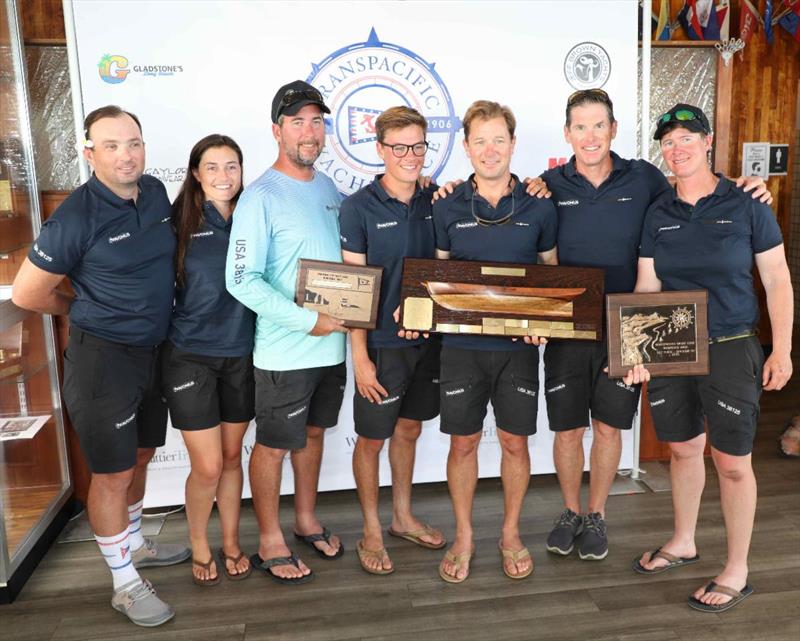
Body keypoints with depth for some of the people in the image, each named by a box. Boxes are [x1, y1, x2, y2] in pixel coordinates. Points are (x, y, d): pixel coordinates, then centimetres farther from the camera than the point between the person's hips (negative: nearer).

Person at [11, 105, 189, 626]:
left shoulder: (155, 192, 1)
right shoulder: (77, 216, -19)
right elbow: (27, 293, -10)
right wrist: (88, 310, 3)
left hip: (153, 349, 7)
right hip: (102, 355, -7)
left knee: (140, 456, 22)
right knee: (112, 473, 5)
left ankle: (135, 544, 43)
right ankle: (125, 583, 22)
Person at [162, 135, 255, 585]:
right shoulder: (181, 223, -6)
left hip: (241, 355, 3)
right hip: (192, 356, -3)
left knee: (232, 457, 15)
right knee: (207, 466, 1)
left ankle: (232, 543, 35)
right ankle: (199, 546, 28)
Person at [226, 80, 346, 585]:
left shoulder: (329, 188, 7)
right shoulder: (262, 196, -14)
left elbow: (345, 257, 19)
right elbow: (242, 281, -20)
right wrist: (307, 321, -22)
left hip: (332, 345, 7)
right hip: (285, 350, -6)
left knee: (313, 434, 20)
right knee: (274, 445, 8)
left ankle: (307, 521, 39)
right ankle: (270, 543, 26)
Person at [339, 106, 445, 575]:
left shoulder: (436, 201, 3)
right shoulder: (359, 208, -10)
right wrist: (360, 356, -14)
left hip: (426, 338, 5)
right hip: (381, 343, -4)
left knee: (409, 430, 18)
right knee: (372, 438, 8)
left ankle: (403, 517, 37)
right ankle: (372, 532, 27)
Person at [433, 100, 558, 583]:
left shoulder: (539, 207, 2)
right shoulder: (448, 208, 2)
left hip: (518, 344, 0)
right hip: (462, 344, 0)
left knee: (515, 441, 9)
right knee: (463, 442, 8)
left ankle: (511, 534, 30)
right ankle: (464, 537, 27)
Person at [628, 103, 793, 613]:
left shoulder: (746, 205, -5)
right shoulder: (659, 215, 5)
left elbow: (778, 281, -2)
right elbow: (646, 289, 4)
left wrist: (781, 350, -7)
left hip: (731, 349, -3)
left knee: (732, 461, 2)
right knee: (683, 448, 16)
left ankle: (737, 572, 20)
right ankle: (683, 543, 37)